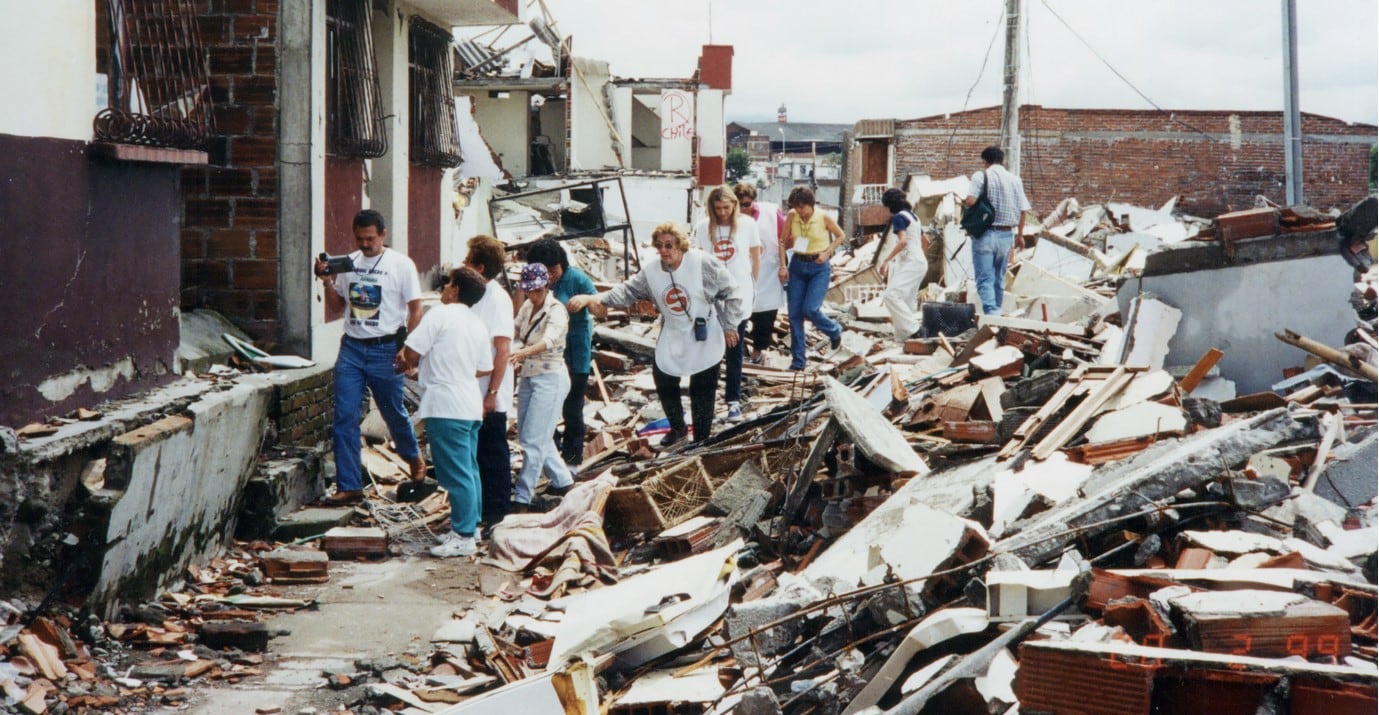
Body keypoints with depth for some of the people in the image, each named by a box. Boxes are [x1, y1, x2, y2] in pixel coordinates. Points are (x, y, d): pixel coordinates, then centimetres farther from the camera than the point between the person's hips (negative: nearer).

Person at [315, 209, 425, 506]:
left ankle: (413, 457, 41)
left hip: (385, 350, -3)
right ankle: (349, 487, -2)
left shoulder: (401, 265, -4)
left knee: (394, 412, 10)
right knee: (345, 418, -5)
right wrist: (328, 282, -3)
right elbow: (336, 306, 15)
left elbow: (416, 308, -3)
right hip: (351, 348, 3)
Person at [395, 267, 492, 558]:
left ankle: (463, 537, -4)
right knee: (469, 469, 15)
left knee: (456, 474, -6)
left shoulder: (440, 314, -11)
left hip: (445, 406, -9)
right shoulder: (478, 325, 13)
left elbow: (411, 351, -14)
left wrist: (404, 360, 9)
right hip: (471, 405, 9)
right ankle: (469, 527, 22)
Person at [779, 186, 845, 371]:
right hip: (797, 265, 4)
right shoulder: (792, 216, -5)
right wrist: (783, 266, -5)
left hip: (819, 267, -4)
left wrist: (827, 252, -10)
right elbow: (783, 242, 4)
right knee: (794, 313, 0)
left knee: (810, 309, -15)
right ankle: (797, 360, 8)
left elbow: (840, 235, 3)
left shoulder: (824, 217, -12)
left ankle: (834, 331, 18)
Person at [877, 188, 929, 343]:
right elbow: (924, 240, 30)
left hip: (910, 263, -10)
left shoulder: (899, 217, -9)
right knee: (906, 302, 7)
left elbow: (902, 241, -22)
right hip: (920, 262, 10)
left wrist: (885, 260, -20)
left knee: (891, 295, -21)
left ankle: (912, 329, -28)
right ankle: (903, 338, 4)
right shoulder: (912, 216, 19)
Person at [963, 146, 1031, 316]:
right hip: (1006, 235, 4)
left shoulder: (980, 176, -6)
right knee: (999, 278, 16)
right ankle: (997, 311, 25)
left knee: (985, 278, -6)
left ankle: (991, 312, -23)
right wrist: (1020, 235, 16)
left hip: (985, 233, -4)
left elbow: (970, 201, -19)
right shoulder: (1015, 180, 5)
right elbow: (1022, 210, 5)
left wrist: (962, 201, 5)